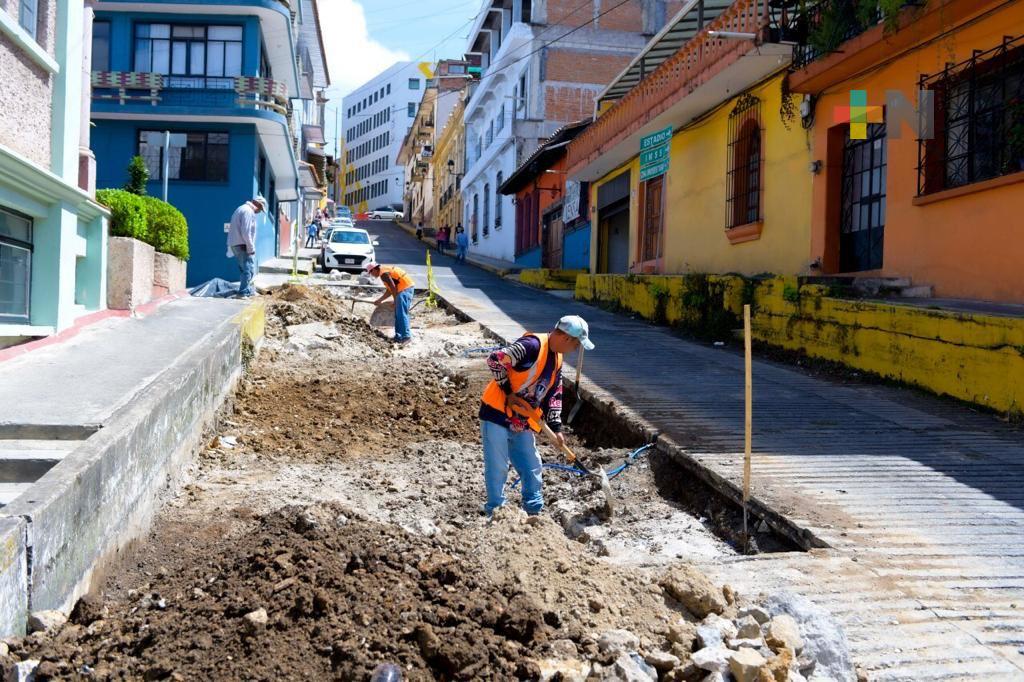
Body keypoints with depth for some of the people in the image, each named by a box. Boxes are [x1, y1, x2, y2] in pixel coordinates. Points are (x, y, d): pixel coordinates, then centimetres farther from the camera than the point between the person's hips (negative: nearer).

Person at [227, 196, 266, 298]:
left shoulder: (241, 209, 20)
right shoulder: (249, 211, -13)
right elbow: (246, 232, -21)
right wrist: (251, 248, -15)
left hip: (235, 244, 10)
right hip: (243, 245, -10)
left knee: (245, 269, 16)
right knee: (249, 269, -8)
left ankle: (249, 291, 22)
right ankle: (243, 293, -11)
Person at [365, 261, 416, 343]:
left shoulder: (383, 273, -10)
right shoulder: (386, 269, 22)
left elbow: (393, 288, -16)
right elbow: (389, 290, 25)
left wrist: (395, 301, -5)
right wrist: (379, 300, 29)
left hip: (405, 288, -10)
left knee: (402, 314, -10)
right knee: (398, 314, 13)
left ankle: (406, 337, -12)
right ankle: (398, 336, 16)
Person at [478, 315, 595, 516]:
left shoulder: (557, 359, 8)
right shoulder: (532, 346, -22)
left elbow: (554, 394, 14)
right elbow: (495, 360, -28)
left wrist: (556, 427, 6)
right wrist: (509, 392, -20)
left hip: (521, 422, 9)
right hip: (497, 413, -8)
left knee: (531, 468, 14)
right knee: (498, 468, 1)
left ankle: (535, 511, 28)